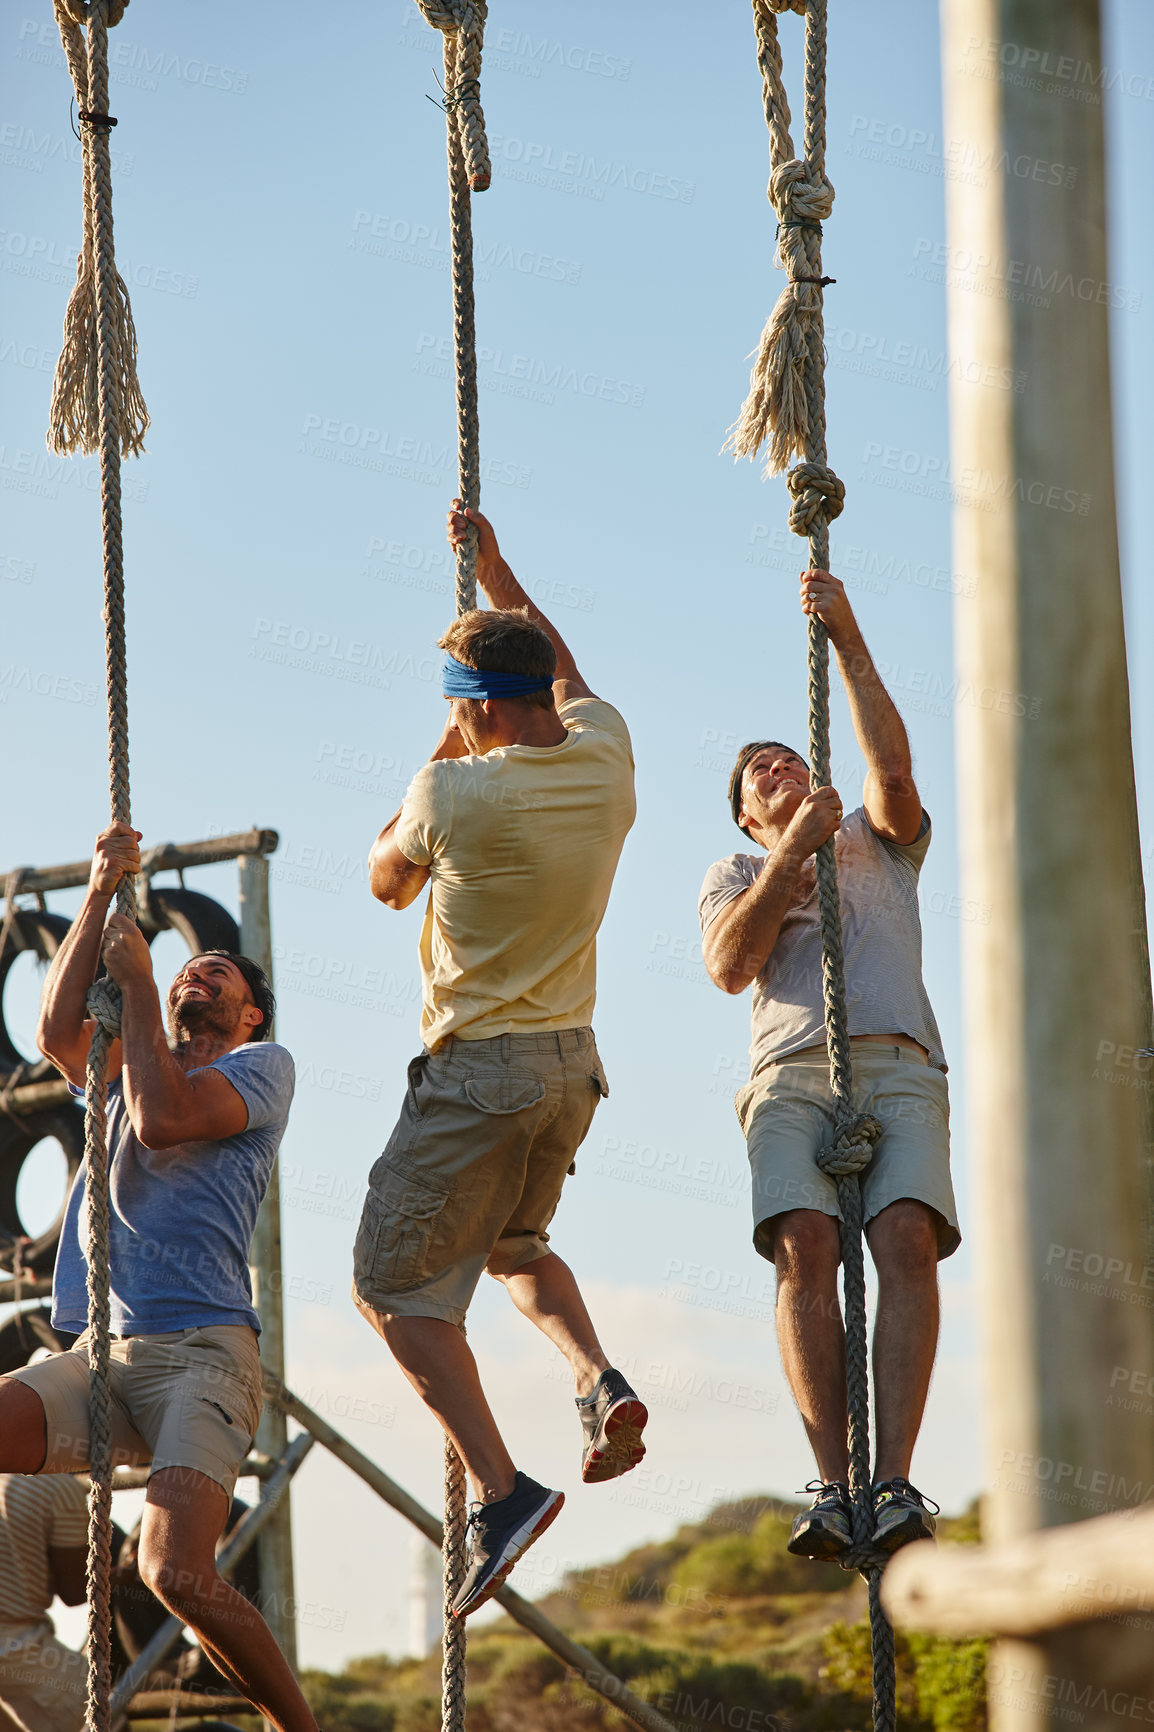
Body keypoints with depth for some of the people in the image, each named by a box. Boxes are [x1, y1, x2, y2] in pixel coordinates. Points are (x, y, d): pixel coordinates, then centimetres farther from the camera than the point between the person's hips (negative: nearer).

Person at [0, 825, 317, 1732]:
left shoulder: (264, 1067, 12)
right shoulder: (127, 1070, 28)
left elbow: (164, 1119, -8)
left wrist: (134, 977, 1)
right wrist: (101, 894, 4)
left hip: (200, 1350, -5)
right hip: (100, 1353, 5)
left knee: (179, 1573, -25)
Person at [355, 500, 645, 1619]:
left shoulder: (455, 793, -17)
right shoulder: (604, 760, 0)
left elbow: (385, 881, 5)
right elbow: (561, 673, 23)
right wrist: (490, 565, 30)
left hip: (479, 1070, -7)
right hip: (574, 1065, 7)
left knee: (396, 1285, 2)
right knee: (512, 1242, 30)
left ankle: (500, 1489, -13)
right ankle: (597, 1379, 2)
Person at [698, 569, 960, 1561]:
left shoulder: (880, 841, 29)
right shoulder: (737, 873, 28)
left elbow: (892, 768, 6)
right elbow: (728, 967, 7)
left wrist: (848, 641, 1)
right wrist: (792, 853, 3)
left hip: (900, 1066, 0)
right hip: (793, 1074, 0)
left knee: (907, 1239, -26)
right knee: (805, 1246, -26)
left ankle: (896, 1487, -36)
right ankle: (833, 1489, -33)